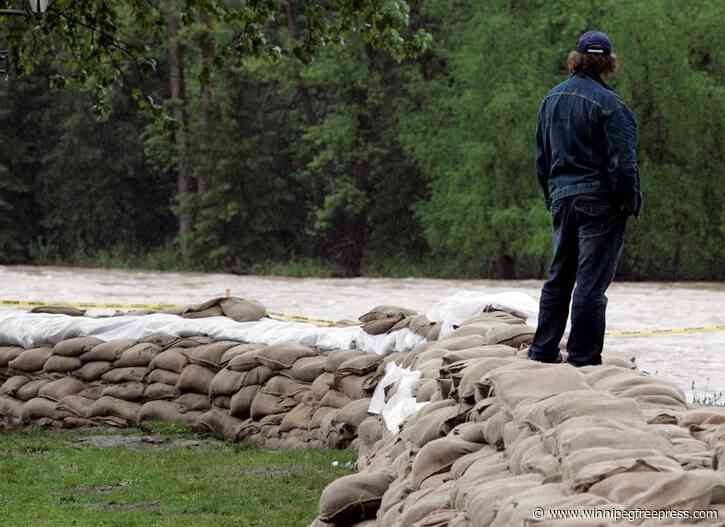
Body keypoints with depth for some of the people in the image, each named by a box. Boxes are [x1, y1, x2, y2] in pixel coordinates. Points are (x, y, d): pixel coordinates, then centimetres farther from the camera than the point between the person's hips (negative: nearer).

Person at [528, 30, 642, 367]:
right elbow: (622, 162, -15)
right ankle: (583, 358, -2)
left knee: (559, 276, 16)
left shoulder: (552, 99, 10)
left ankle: (543, 350, 20)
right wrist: (631, 202, -5)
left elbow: (542, 159, 17)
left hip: (562, 198, 7)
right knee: (592, 281, -3)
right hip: (600, 202, -7)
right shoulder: (608, 103, -13)